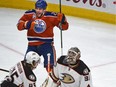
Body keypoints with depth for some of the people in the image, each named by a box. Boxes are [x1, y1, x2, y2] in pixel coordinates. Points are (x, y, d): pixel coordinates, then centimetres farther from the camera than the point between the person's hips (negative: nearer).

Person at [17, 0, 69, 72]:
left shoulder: (51, 16, -12)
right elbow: (19, 25, -5)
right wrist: (27, 24, -26)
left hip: (46, 44, -3)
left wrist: (63, 19, -28)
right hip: (32, 44, 3)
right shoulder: (29, 14, -6)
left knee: (50, 65, -14)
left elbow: (64, 27, -7)